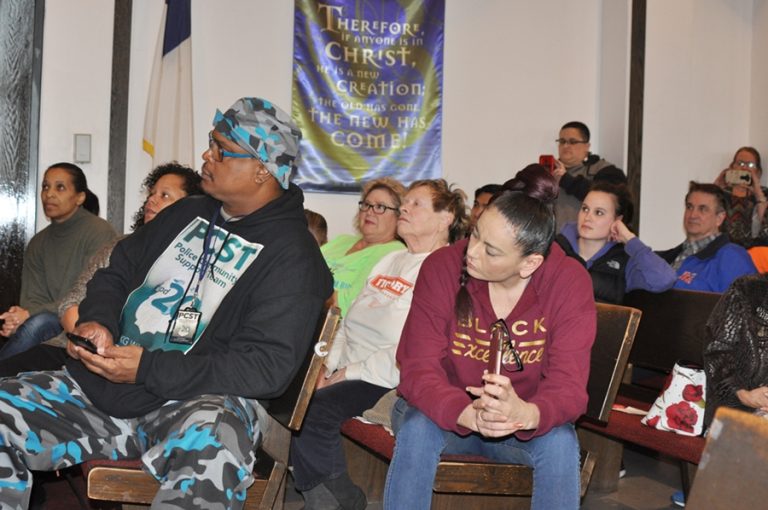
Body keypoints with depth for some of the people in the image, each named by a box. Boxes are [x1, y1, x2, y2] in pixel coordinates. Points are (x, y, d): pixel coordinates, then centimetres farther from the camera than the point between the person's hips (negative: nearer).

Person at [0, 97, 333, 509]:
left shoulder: (292, 255, -6)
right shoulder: (187, 214, 16)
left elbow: (268, 365, -15)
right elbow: (116, 273, 24)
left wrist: (147, 368, -19)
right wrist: (97, 320, -2)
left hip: (196, 401, -7)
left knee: (211, 446, -42)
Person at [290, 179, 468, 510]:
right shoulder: (390, 261, 22)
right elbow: (350, 322, 20)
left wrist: (347, 374, -14)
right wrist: (326, 367, 4)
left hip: (387, 380, -8)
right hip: (345, 371, 9)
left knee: (312, 411, -28)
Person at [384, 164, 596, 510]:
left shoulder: (570, 282, -18)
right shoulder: (441, 268, -18)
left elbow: (568, 386, -23)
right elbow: (418, 370, -22)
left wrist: (526, 413, -48)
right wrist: (469, 414, -43)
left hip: (524, 421, 1)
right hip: (448, 414, 0)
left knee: (561, 442, -30)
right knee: (417, 427, -32)